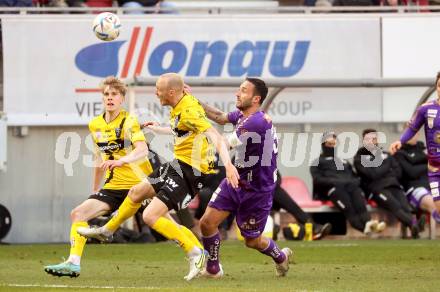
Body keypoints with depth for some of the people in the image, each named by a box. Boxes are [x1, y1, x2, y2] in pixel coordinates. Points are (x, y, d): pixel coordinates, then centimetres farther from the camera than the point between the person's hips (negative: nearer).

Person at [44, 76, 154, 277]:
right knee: (78, 214, -7)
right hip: (113, 186, 6)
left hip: (139, 183, -6)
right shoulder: (95, 125, 8)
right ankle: (73, 264, -8)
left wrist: (120, 161, -44)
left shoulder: (129, 121, -11)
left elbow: (143, 150, -27)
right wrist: (95, 190, 24)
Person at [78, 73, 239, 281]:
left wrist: (227, 164, -45)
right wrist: (157, 129, 40)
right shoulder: (178, 108, 6)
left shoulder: (189, 111, -23)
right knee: (136, 192, 25)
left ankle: (196, 254, -10)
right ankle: (107, 231, 48)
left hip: (190, 172, -10)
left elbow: (216, 137, -32)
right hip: (178, 164, 10)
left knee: (150, 216, -16)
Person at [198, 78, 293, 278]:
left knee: (252, 241, 9)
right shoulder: (242, 115, -1)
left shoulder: (256, 122, -28)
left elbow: (224, 144, -24)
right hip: (236, 181, 7)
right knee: (207, 223, -4)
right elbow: (221, 117, 18)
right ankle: (213, 269, 14)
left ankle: (280, 256, 40)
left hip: (257, 190, -7)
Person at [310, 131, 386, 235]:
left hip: (350, 185, 4)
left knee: (356, 191, -35)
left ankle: (367, 221, -62)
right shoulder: (317, 162, 24)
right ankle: (361, 225, -64)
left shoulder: (344, 162, 38)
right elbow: (318, 180, 5)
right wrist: (336, 182, -12)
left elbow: (356, 177, 28)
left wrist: (356, 181, 1)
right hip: (330, 188, -4)